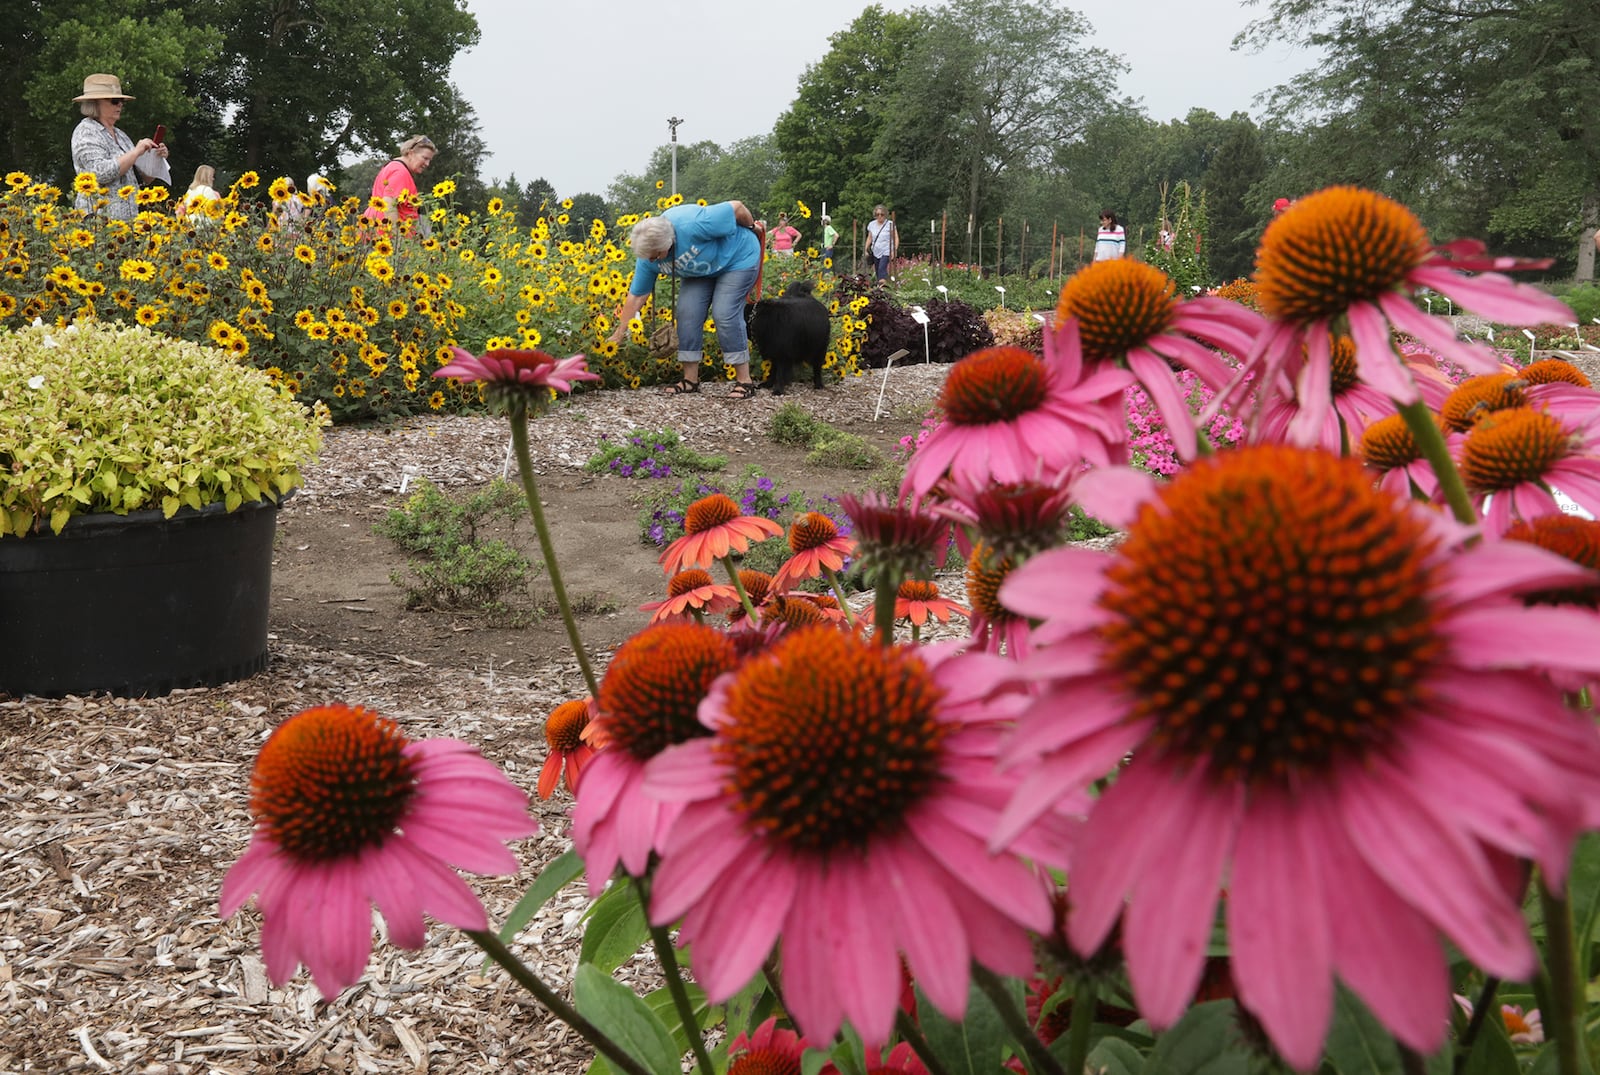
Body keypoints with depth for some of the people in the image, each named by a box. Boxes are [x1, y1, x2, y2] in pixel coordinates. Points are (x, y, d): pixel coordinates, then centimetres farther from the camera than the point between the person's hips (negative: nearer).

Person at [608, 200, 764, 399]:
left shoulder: (692, 226, -41)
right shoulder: (648, 258, -19)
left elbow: (736, 208, -31)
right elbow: (636, 296, -11)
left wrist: (752, 228, -10)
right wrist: (619, 334, -12)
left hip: (738, 258, -6)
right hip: (701, 269, 6)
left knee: (725, 314, -18)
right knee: (687, 313, -8)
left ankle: (745, 381, -12)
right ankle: (690, 379, 2)